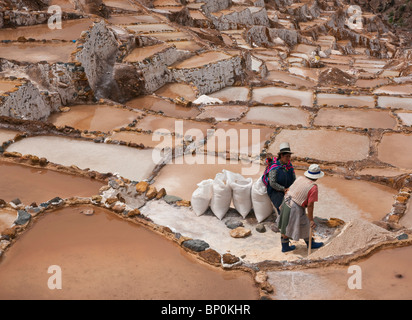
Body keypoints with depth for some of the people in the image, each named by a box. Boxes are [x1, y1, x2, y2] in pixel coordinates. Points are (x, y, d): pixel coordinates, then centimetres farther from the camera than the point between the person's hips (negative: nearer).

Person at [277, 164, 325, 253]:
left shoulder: (300, 178, 3)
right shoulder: (313, 187, -16)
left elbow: (290, 190, 10)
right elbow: (310, 205, -17)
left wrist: (283, 204, 20)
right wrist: (311, 219, -9)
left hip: (286, 203, 7)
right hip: (295, 209, -7)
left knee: (285, 226, 19)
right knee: (304, 227, 15)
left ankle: (285, 246, 34)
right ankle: (310, 243, 37)